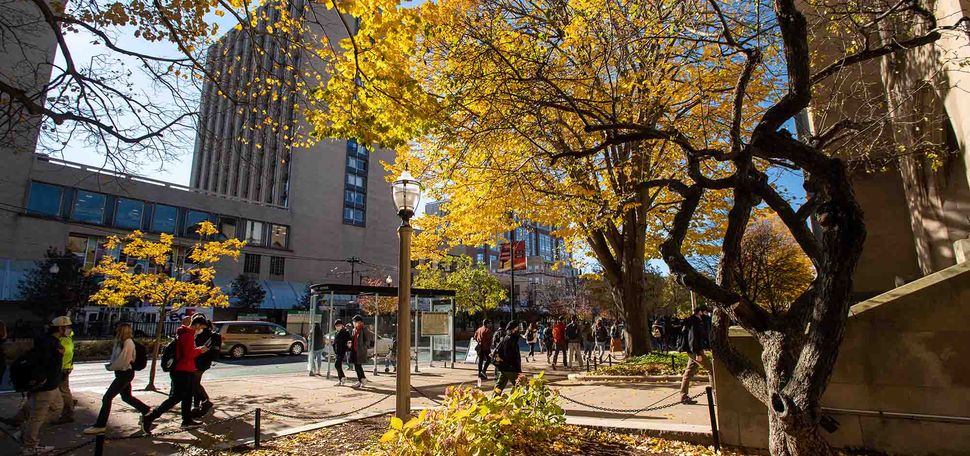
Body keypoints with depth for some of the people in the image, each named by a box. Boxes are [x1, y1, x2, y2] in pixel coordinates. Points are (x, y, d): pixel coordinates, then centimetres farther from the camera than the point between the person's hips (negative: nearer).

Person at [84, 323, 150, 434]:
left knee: (107, 398, -6)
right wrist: (110, 365, -1)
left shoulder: (128, 343, -19)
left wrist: (110, 367, -8)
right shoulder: (120, 342, 9)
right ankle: (146, 411, 30)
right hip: (122, 373, 10)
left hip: (125, 374, -10)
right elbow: (115, 358, 17)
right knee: (126, 397, 18)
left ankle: (100, 426, 2)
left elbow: (123, 362, -20)